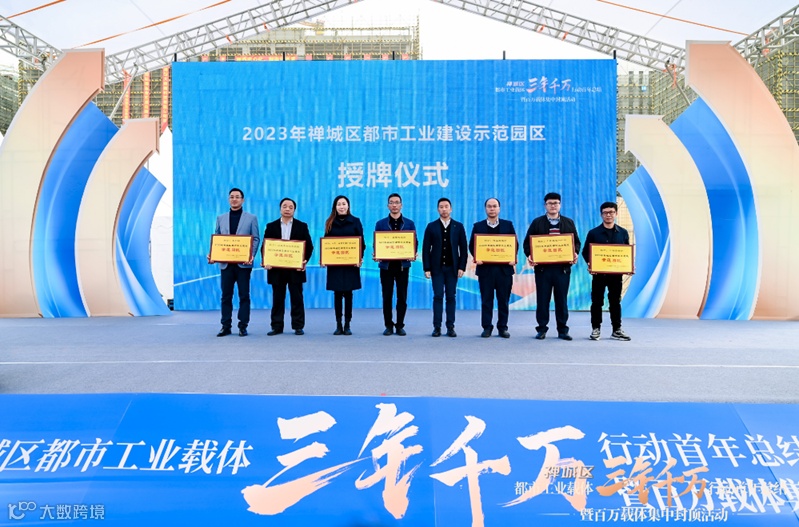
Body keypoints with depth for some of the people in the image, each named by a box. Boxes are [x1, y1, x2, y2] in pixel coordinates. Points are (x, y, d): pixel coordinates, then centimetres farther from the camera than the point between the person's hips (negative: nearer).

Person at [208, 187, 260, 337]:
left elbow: (256, 239, 1)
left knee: (244, 295, 1)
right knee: (226, 295, 5)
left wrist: (251, 255, -15)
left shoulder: (251, 218, 6)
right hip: (225, 263, 2)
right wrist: (212, 254, -6)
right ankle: (226, 326, 11)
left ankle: (243, 326, 7)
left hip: (243, 263, -2)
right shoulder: (221, 218, 14)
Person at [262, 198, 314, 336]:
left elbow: (309, 246, 3)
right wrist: (265, 261, -9)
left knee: (297, 298, 2)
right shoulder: (271, 226, 9)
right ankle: (277, 327, 12)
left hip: (296, 269, -1)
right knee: (277, 299, 5)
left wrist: (305, 261, -11)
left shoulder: (302, 226, 6)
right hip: (276, 269, 1)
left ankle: (298, 326, 10)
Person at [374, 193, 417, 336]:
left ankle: (400, 325, 12)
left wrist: (412, 254, -13)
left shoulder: (409, 223, 7)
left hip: (403, 264, 0)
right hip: (386, 264, 0)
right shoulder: (380, 224, 7)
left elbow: (414, 243, 6)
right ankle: (388, 325, 13)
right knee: (387, 296, 3)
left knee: (402, 297, 2)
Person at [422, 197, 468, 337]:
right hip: (437, 267, 0)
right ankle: (437, 327, 3)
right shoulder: (431, 226, 4)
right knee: (438, 297, -1)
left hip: (452, 267, 1)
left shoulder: (458, 226, 6)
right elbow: (426, 248, 1)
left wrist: (462, 267, -4)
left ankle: (450, 327, 7)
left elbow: (463, 248, 4)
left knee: (451, 297, 3)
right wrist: (426, 268, -5)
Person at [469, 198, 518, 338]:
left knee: (503, 299, 4)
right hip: (485, 268, 0)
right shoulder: (478, 226, 8)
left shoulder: (508, 225, 9)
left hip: (504, 268, 1)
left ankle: (503, 327, 13)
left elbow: (515, 243, 7)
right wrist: (477, 257, -12)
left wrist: (512, 258, -9)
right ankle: (487, 327, 9)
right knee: (486, 299, 2)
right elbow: (472, 245, 6)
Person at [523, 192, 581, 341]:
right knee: (542, 299, 3)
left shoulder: (568, 223, 11)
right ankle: (542, 329, 11)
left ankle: (563, 330, 12)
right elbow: (527, 242, 5)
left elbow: (576, 242, 12)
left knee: (562, 300, 5)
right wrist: (529, 256, -13)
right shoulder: (537, 222, 7)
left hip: (563, 267, 1)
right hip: (542, 267, -1)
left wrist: (575, 253, -8)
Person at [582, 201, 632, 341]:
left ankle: (617, 330, 16)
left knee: (615, 302, 8)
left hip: (616, 273, 2)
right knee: (597, 302, 3)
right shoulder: (593, 233, 1)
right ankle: (595, 329, 12)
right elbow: (585, 252, 2)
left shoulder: (623, 233, 8)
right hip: (598, 273, -2)